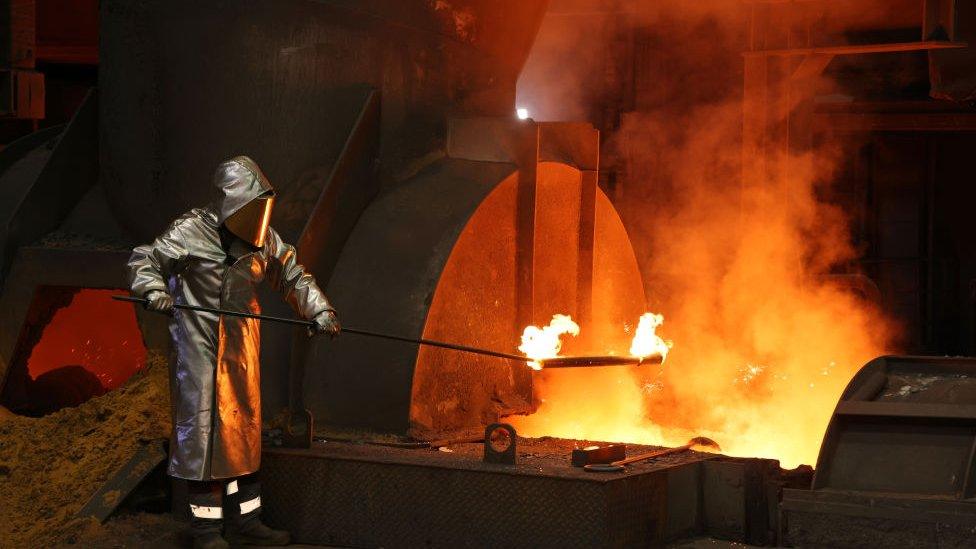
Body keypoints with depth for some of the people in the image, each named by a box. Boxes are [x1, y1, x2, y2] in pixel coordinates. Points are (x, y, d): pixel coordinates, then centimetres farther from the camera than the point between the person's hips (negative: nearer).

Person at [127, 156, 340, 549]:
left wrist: (319, 310, 7)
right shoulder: (191, 232, -11)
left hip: (242, 348, 6)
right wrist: (155, 292, -23)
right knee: (204, 432, -4)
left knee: (244, 431, 11)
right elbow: (143, 261, -5)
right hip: (200, 349, -6)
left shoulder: (262, 238, 5)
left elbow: (292, 276, 16)